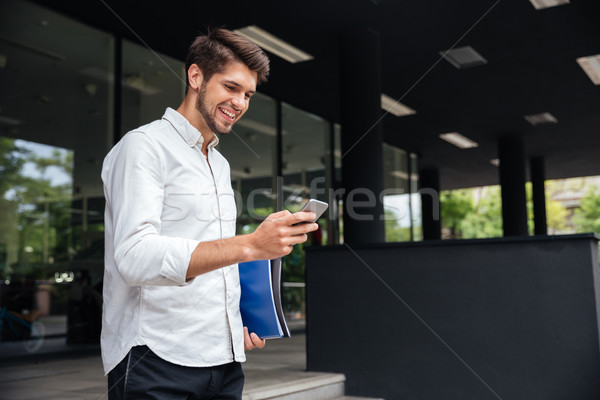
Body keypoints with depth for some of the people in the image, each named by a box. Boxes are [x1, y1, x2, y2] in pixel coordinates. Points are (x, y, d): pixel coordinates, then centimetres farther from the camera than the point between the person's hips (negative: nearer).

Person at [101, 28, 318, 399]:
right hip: (157, 359, -7)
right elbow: (135, 257, -22)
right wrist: (250, 245, -29)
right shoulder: (144, 146, -7)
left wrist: (237, 321, 10)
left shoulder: (221, 164, 18)